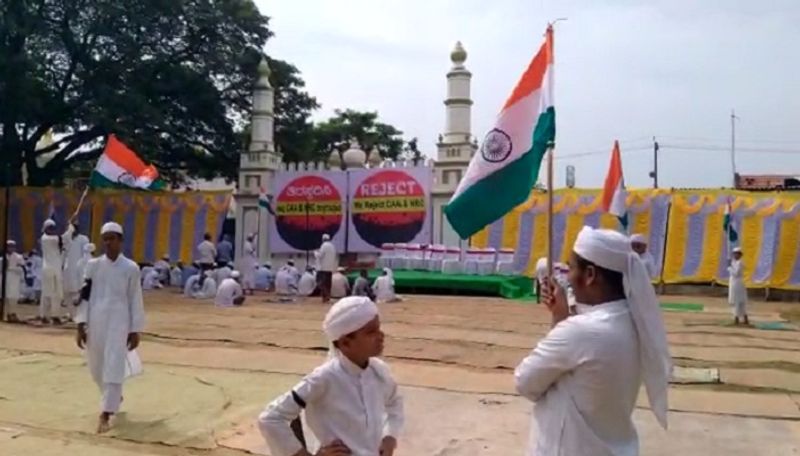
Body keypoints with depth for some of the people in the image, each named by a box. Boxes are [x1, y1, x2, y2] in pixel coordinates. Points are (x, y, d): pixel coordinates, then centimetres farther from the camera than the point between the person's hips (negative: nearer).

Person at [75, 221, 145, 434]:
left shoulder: (131, 268, -4)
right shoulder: (93, 265, 3)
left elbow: (135, 300, -2)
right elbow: (85, 295, 5)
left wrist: (135, 330, -2)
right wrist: (81, 325, 0)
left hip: (119, 322, -3)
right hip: (95, 322, 4)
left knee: (113, 367, -8)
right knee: (97, 367, 14)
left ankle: (105, 414, -2)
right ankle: (114, 397, 41)